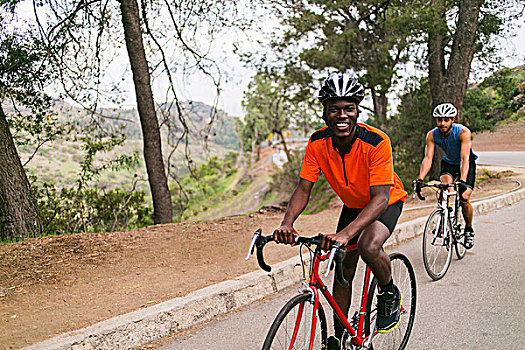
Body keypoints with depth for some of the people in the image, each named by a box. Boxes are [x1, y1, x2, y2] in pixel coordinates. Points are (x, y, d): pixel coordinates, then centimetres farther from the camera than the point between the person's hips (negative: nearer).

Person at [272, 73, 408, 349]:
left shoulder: (376, 142, -34)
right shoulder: (318, 142, -20)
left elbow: (380, 197, -39)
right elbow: (304, 188, -19)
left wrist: (345, 233, -54)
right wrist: (287, 223, -38)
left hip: (387, 201, -4)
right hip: (352, 204, 5)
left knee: (368, 246, -33)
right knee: (344, 269, 6)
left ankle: (390, 294, -1)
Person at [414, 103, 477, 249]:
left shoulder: (464, 132, -31)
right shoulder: (432, 135, -21)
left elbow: (464, 158, -39)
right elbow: (427, 158, -27)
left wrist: (463, 180, -53)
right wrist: (420, 179, -42)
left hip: (467, 165, -2)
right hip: (448, 163, 2)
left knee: (464, 200, -13)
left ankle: (469, 229, 14)